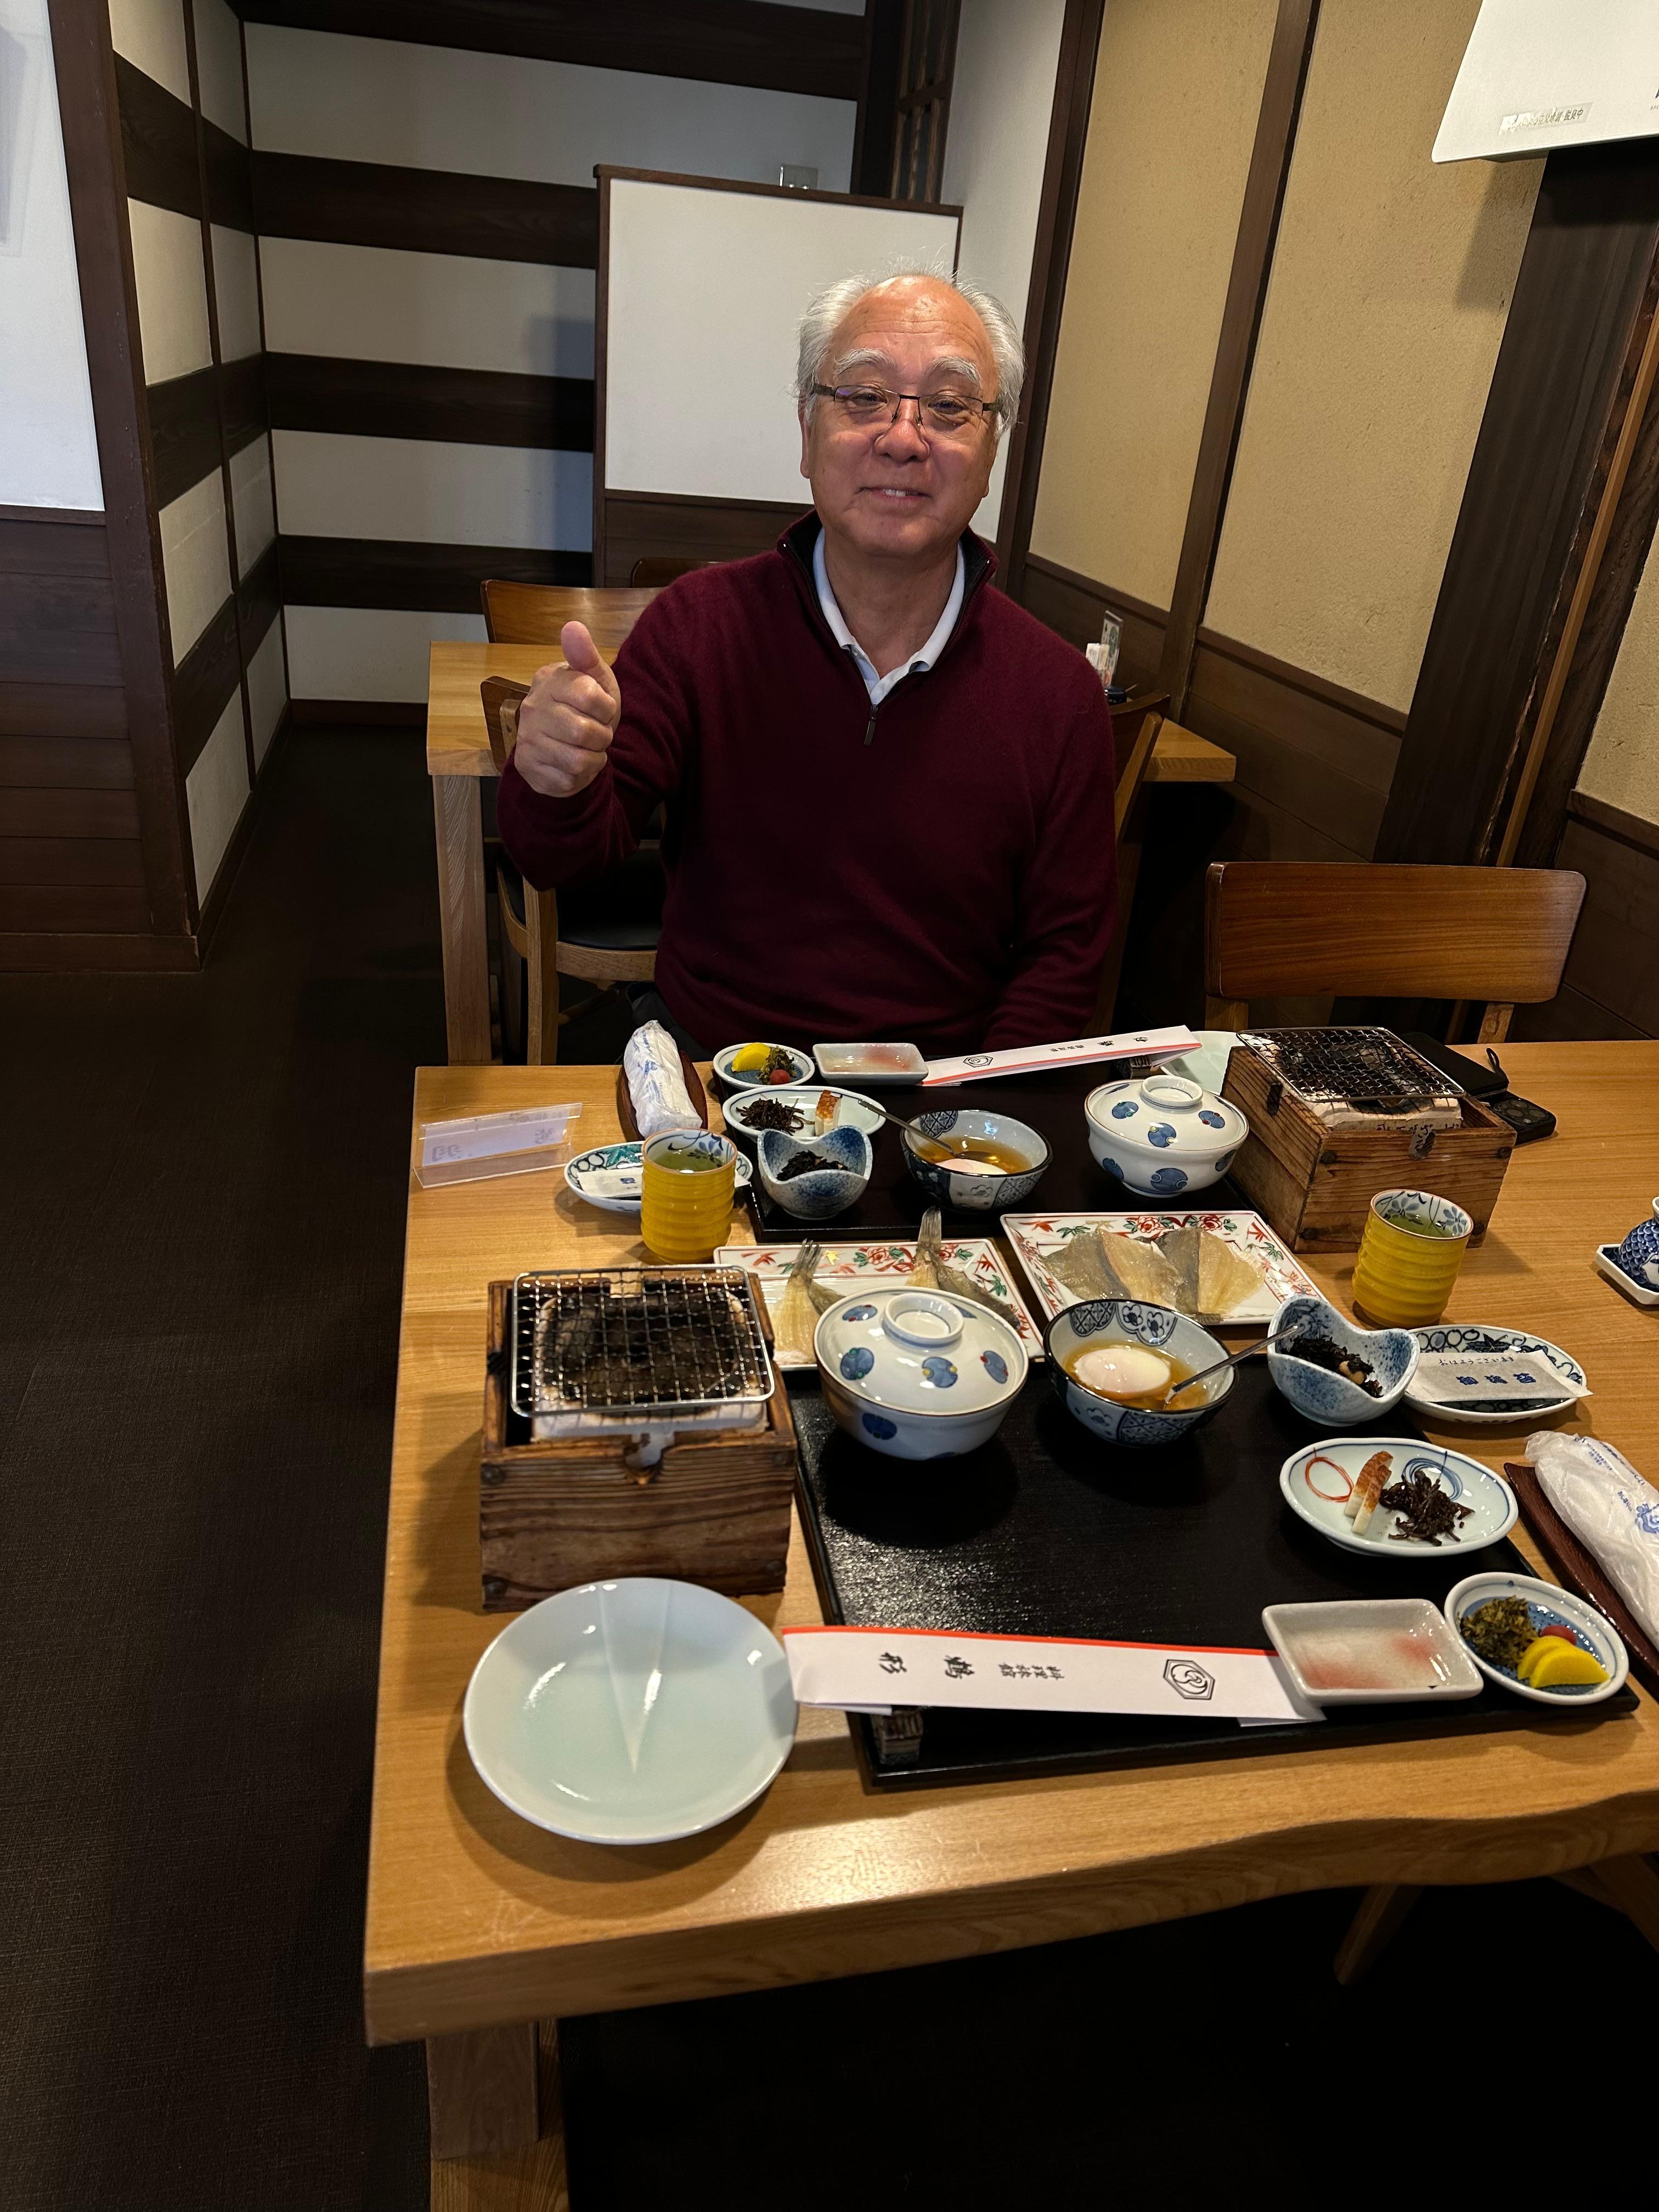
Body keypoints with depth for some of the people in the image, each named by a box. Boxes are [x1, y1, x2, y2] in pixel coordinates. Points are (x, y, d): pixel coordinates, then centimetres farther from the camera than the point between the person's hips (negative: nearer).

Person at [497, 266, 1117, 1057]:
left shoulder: (1061, 694, -3)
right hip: (702, 1068, -1)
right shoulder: (699, 622, -3)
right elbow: (566, 861, -3)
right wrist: (559, 789, -26)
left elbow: (1062, 956, 2)